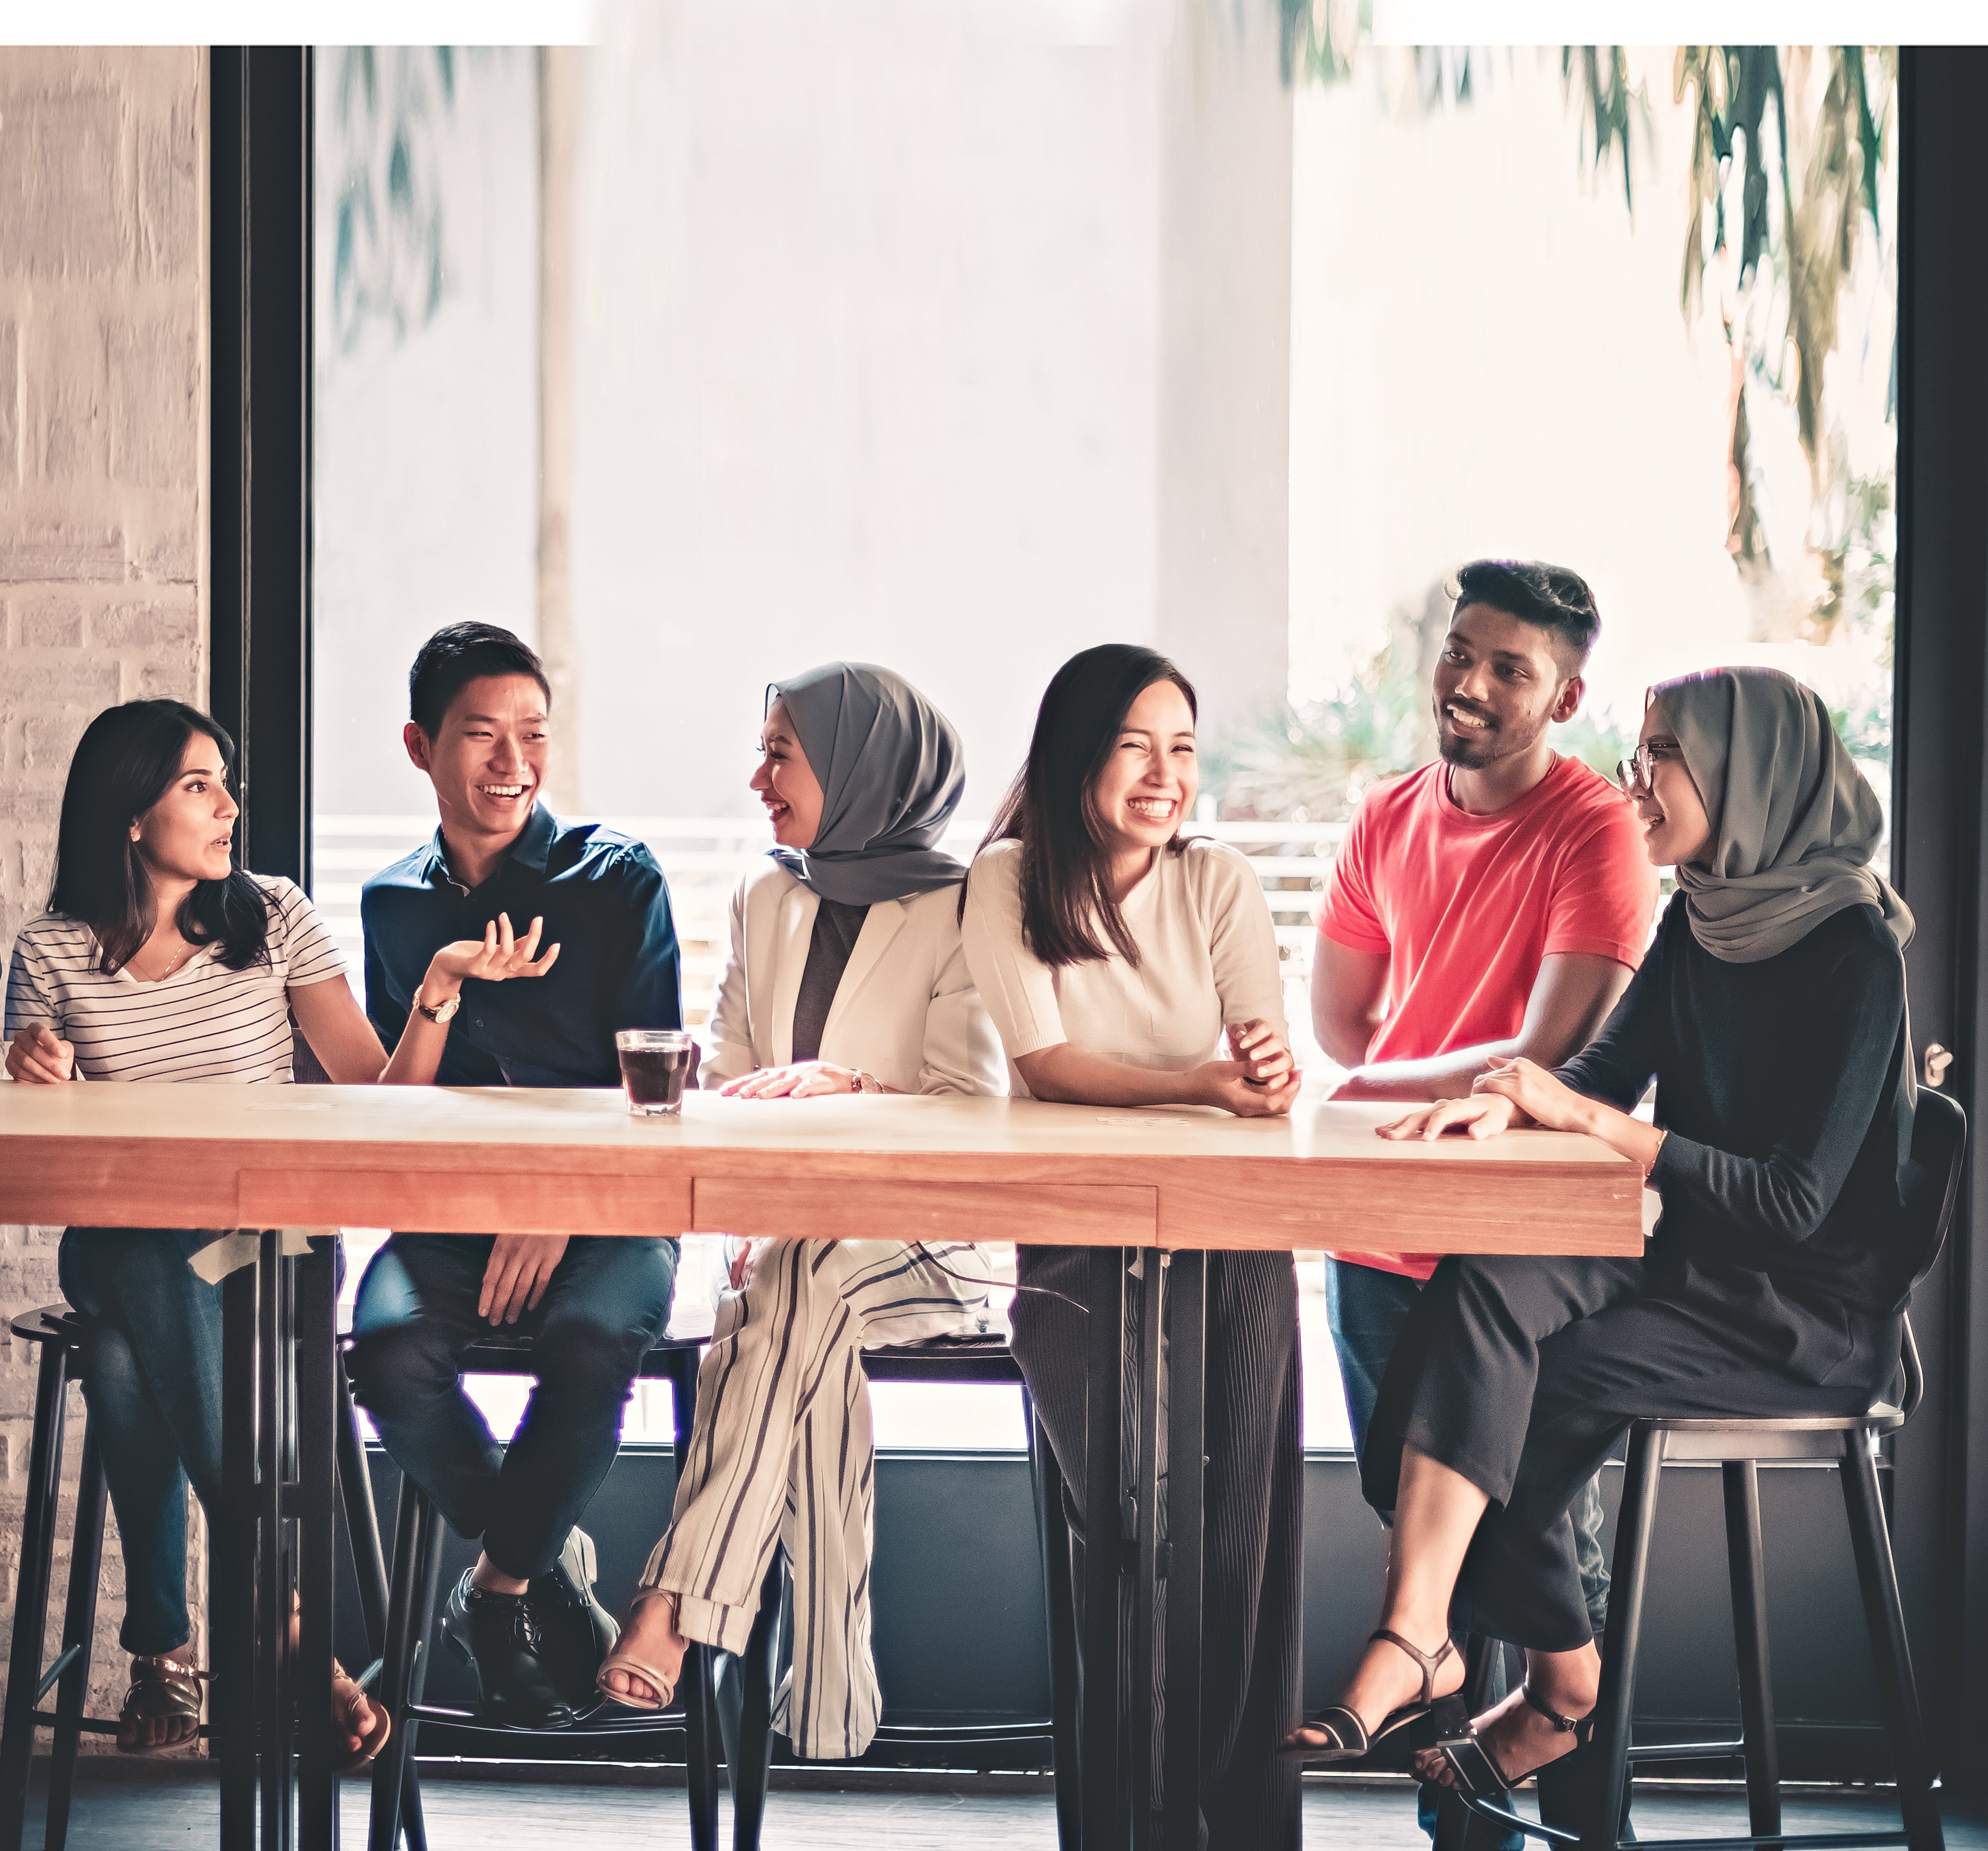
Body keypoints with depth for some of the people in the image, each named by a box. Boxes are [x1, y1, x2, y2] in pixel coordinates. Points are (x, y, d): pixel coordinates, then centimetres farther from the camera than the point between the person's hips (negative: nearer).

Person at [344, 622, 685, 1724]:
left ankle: (499, 1590, -8)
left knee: (593, 1340, -35)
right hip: (450, 1215, 3)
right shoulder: (393, 903, 14)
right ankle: (552, 1567, -5)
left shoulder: (618, 877, 3)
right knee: (390, 1347, -30)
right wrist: (437, 1001, -8)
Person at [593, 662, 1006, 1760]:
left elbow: (972, 1113, -7)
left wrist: (838, 1083, -22)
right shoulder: (765, 900, 17)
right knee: (816, 1346, -32)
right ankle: (828, 1701, -33)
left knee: (795, 1295, -36)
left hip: (922, 1245, -3)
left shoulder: (959, 913, 0)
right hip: (789, 1240, 3)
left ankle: (673, 1609, -37)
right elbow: (723, 1089, 12)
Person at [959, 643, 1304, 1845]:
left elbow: (1267, 1060, -3)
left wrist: (1271, 1069, -29)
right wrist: (1202, 1086, -25)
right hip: (1067, 1234, -2)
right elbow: (1045, 1066, -11)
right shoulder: (1011, 883, 0)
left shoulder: (1219, 882, 7)